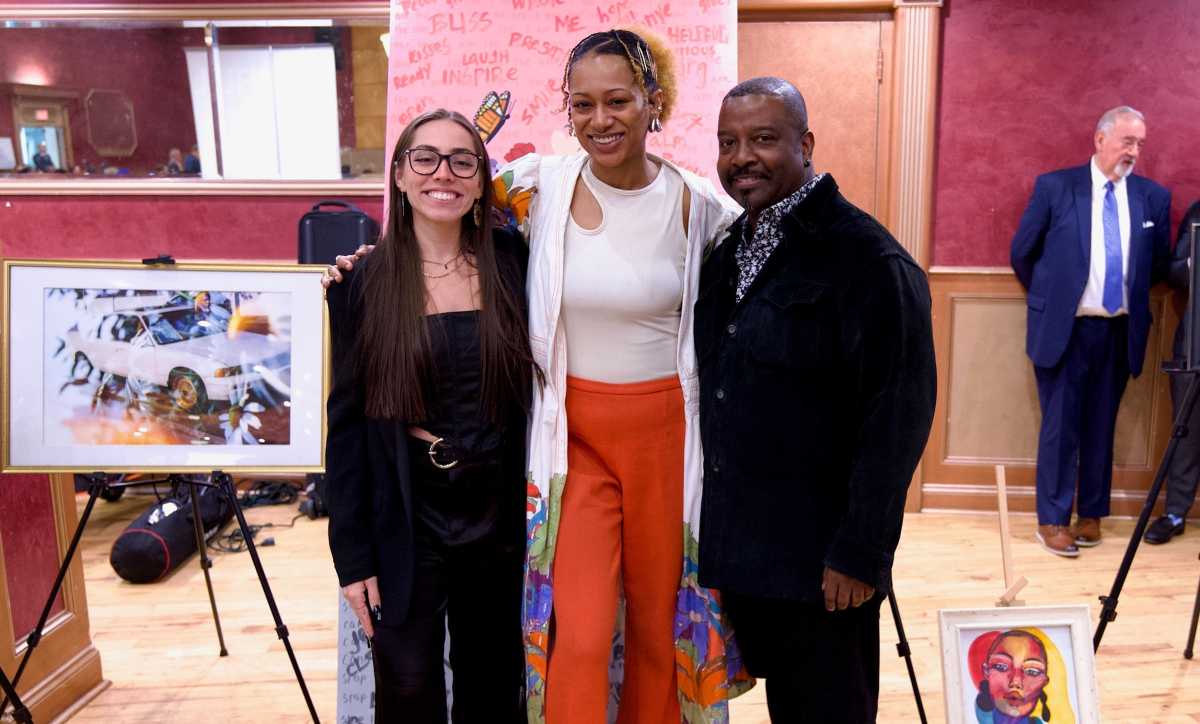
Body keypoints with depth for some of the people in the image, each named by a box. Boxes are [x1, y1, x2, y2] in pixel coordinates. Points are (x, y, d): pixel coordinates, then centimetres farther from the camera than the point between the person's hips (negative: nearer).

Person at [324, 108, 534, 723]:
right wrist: (352, 554, -5)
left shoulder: (508, 262, -2)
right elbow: (347, 424, -4)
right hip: (407, 520, -2)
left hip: (498, 512, 2)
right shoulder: (363, 283, -6)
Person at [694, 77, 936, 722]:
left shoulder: (867, 259, -16)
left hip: (821, 565, -7)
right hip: (738, 548, 7)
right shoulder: (727, 252, 8)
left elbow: (898, 416, -19)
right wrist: (713, 527, 13)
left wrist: (859, 553, -19)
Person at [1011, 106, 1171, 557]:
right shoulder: (1054, 186, -4)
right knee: (1061, 426, 1)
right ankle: (1052, 520, 10)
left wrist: (1132, 296, 13)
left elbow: (1160, 264, 15)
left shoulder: (1154, 197, 5)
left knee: (1101, 426, 11)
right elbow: (1022, 252, 3)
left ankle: (1091, 514, 24)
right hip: (1065, 329, -3)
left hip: (1120, 331, 3)